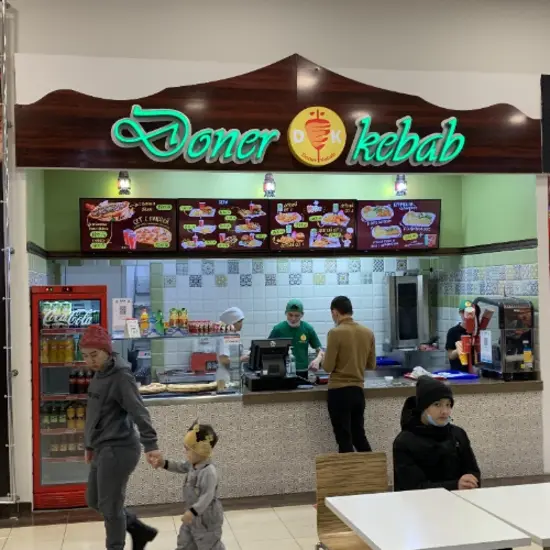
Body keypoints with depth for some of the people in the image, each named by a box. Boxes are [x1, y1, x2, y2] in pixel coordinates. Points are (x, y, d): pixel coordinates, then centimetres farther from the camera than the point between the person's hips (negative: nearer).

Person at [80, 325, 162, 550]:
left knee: (110, 507, -1)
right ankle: (140, 530, 30)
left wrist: (150, 445, -35)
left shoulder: (121, 376, -17)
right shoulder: (98, 375, 11)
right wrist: (90, 445, 25)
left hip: (118, 449, -10)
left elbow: (139, 412, -25)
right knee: (94, 501, 18)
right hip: (103, 449, 10)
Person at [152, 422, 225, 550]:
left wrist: (193, 512, -40)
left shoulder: (208, 472, -32)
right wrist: (165, 464, 6)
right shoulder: (193, 464, -2)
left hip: (207, 518, -10)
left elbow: (207, 496, -34)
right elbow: (181, 467, 18)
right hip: (194, 515, 10)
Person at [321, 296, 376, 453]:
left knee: (344, 439, 3)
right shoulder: (368, 332, 3)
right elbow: (372, 365, 11)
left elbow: (328, 367, -13)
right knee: (359, 435, 18)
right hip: (358, 390, 6)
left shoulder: (336, 333, -14)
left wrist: (323, 359, 8)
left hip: (339, 390, -5)